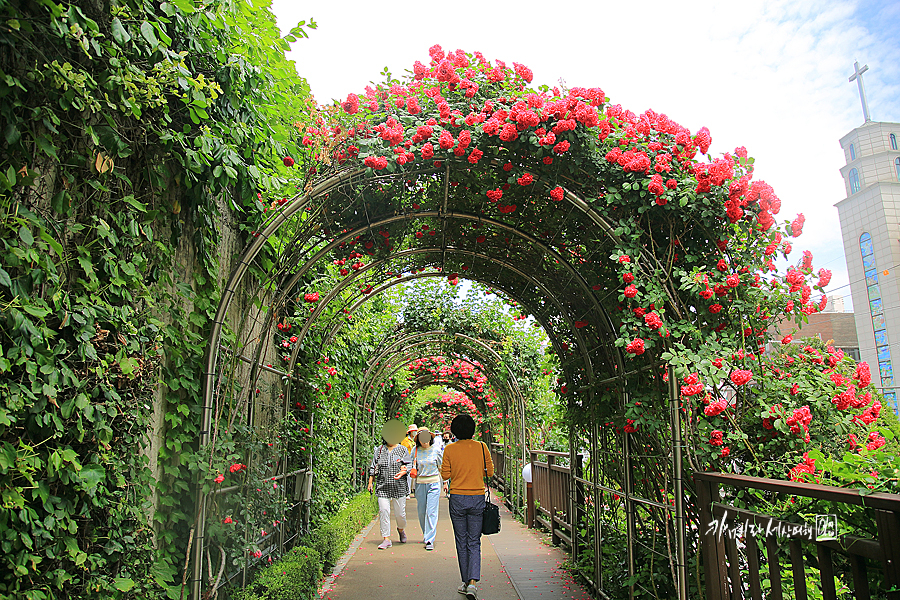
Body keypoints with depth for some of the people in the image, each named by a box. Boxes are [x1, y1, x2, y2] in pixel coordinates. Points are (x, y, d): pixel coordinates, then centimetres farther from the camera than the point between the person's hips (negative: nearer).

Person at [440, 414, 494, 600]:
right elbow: (490, 472, 3)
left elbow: (445, 475, -2)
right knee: (474, 543, 8)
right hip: (477, 499, 1)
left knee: (461, 543, 13)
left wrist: (441, 468, 17)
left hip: (457, 499, -1)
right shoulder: (481, 447, -4)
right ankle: (472, 583, -5)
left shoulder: (449, 449, -6)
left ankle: (466, 583, 20)